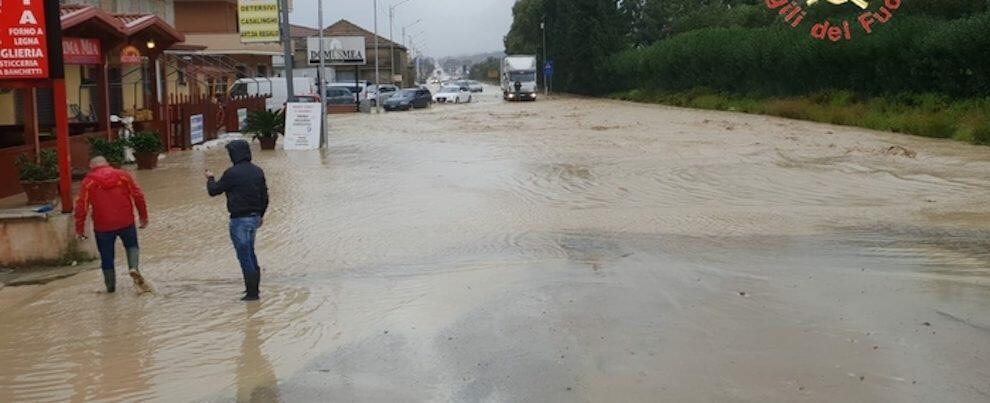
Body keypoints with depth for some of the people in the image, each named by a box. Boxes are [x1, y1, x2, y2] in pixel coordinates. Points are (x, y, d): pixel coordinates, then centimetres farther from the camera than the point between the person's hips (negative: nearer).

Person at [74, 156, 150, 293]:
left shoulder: (88, 181, 0)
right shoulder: (123, 175, 5)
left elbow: (81, 206, -4)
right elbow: (138, 196, 4)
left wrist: (79, 229, 2)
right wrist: (143, 216, 13)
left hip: (103, 226, -1)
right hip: (126, 222, 1)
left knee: (106, 256, 13)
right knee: (131, 245, 21)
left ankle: (110, 286, 22)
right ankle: (134, 267, -7)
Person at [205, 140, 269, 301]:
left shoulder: (232, 173, -15)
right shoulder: (258, 172, 5)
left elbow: (214, 191, -4)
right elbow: (264, 195, 13)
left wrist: (210, 179, 17)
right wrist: (261, 214, 27)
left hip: (239, 220, -7)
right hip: (255, 217, 7)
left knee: (244, 255, -2)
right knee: (250, 253, 20)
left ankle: (252, 292, 0)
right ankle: (254, 286, 27)